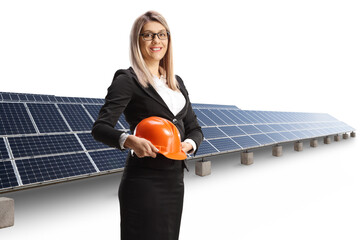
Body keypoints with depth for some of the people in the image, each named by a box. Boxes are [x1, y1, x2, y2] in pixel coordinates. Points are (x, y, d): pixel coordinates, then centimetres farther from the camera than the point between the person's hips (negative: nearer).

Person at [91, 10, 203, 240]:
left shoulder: (176, 82, 13)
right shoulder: (127, 80, -8)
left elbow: (194, 127, 13)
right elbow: (100, 128, -15)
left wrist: (189, 144, -9)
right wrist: (129, 141, -34)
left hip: (175, 179, 7)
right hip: (144, 181, -6)